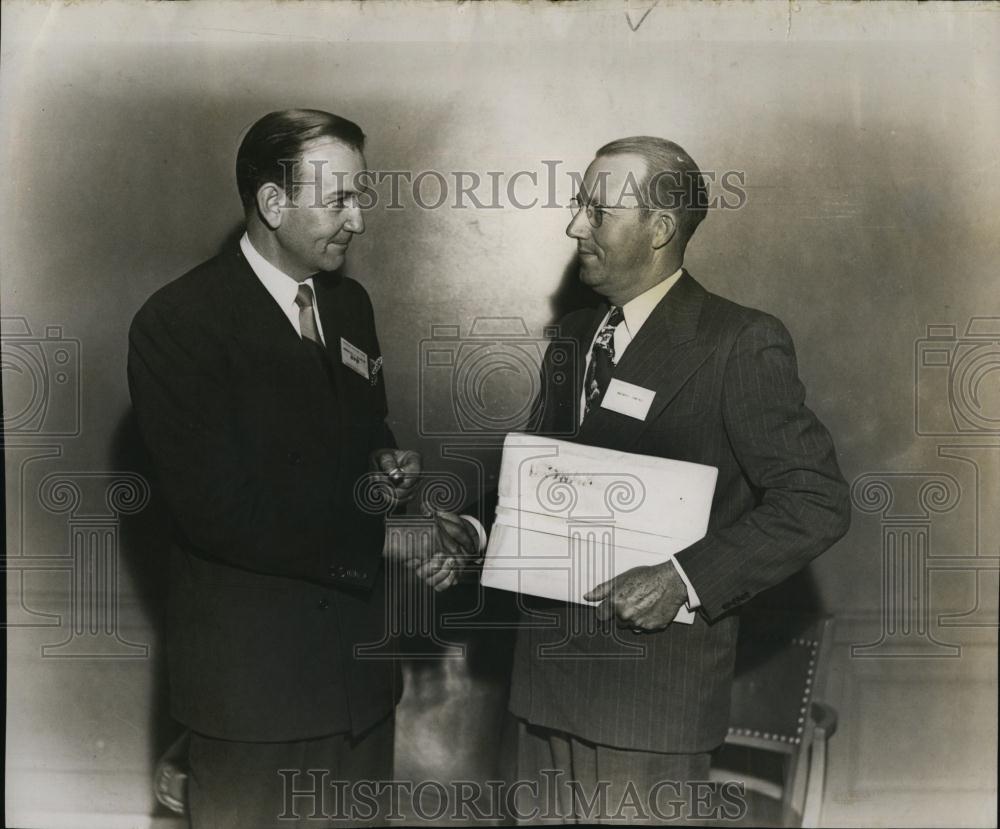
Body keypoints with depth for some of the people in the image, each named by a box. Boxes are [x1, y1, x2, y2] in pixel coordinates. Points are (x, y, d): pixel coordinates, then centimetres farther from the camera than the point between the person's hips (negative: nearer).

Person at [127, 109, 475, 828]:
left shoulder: (350, 302, 7)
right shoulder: (177, 323, -15)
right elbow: (217, 511, -20)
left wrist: (392, 469, -7)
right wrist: (376, 538, -18)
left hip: (359, 654, 7)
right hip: (252, 667, -6)